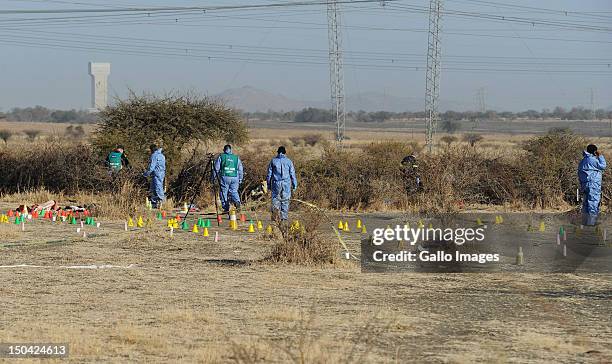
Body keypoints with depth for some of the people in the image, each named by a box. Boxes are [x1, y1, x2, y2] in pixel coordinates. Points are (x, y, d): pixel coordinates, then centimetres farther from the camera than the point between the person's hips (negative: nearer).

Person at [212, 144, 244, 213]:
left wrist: (214, 177, 9)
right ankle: (237, 202, -18)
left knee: (223, 192, 3)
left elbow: (216, 168, 2)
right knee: (234, 191, 9)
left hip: (224, 177, -3)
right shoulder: (236, 158, 13)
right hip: (235, 177, 3)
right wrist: (240, 179, 21)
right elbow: (241, 170, 16)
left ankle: (226, 208, -3)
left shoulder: (221, 157, 4)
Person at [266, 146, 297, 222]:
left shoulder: (273, 161, 5)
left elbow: (269, 174, 7)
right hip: (286, 183, 0)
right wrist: (294, 185, 10)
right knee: (285, 200, 8)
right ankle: (284, 217, 9)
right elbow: (292, 174, 4)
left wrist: (268, 184, 15)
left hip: (276, 183, 0)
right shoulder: (288, 161, 4)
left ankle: (275, 209, -25)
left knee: (275, 199, 4)